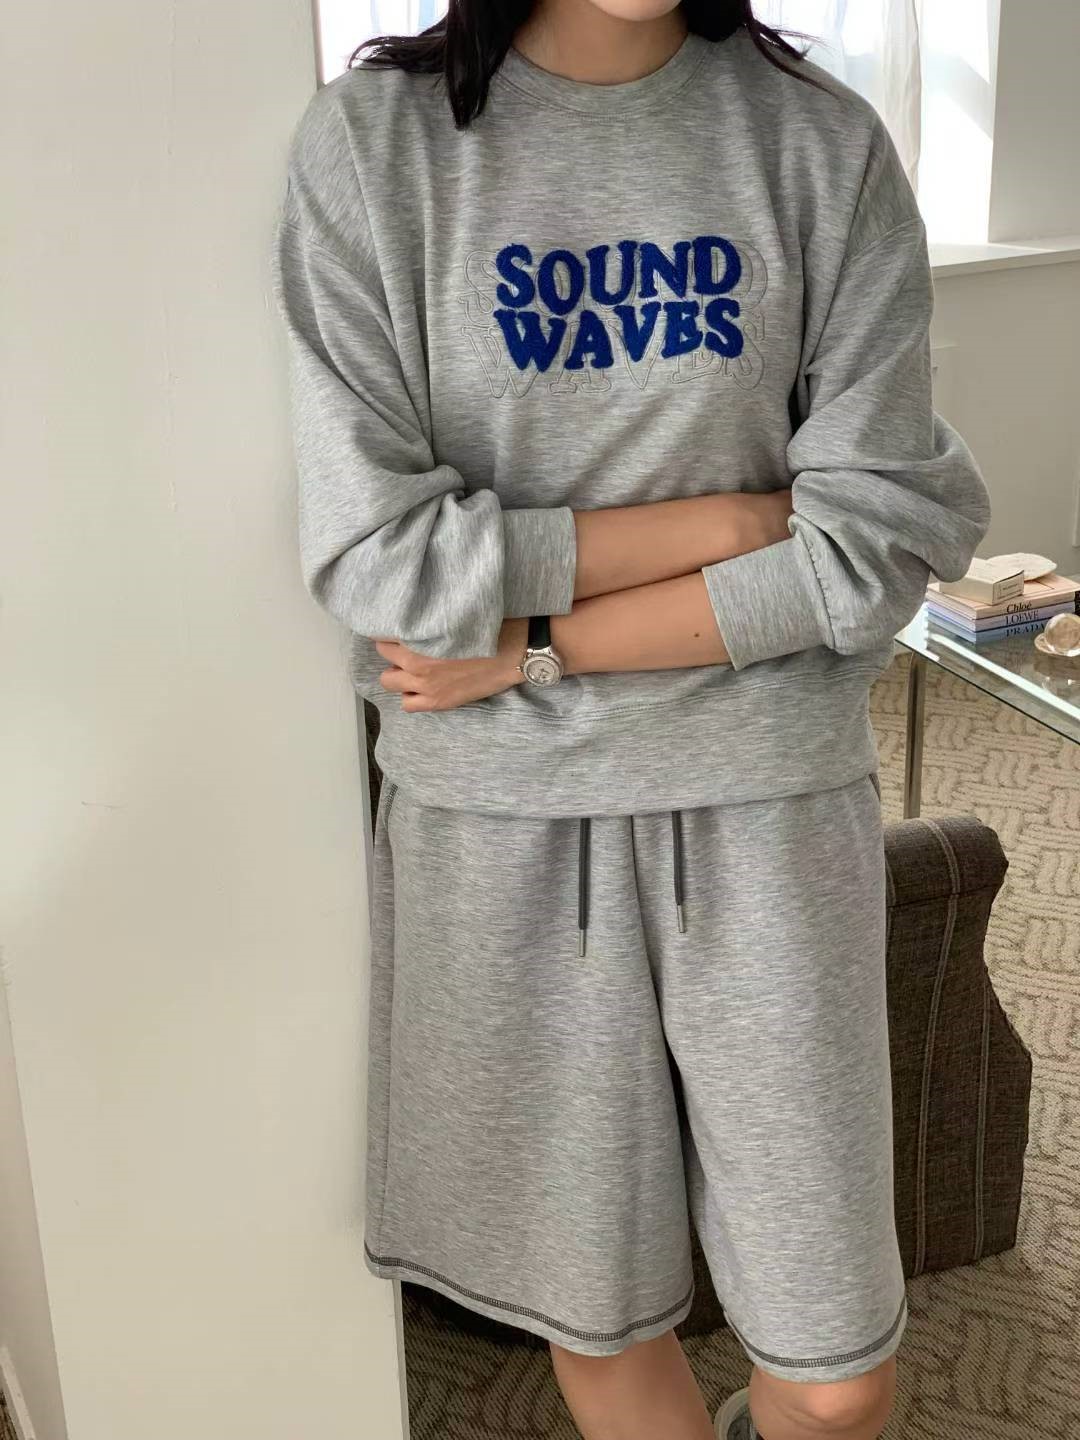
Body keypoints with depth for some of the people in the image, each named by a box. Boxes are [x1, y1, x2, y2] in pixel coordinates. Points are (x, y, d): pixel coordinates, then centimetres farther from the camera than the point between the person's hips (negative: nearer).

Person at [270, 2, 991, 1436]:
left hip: (768, 798, 1)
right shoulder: (370, 140, -5)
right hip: (499, 814, 0)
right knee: (598, 1324, 15)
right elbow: (377, 558, -13)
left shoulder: (824, 139, -2)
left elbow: (882, 538, -8)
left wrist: (534, 644, -12)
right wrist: (740, 516, -12)